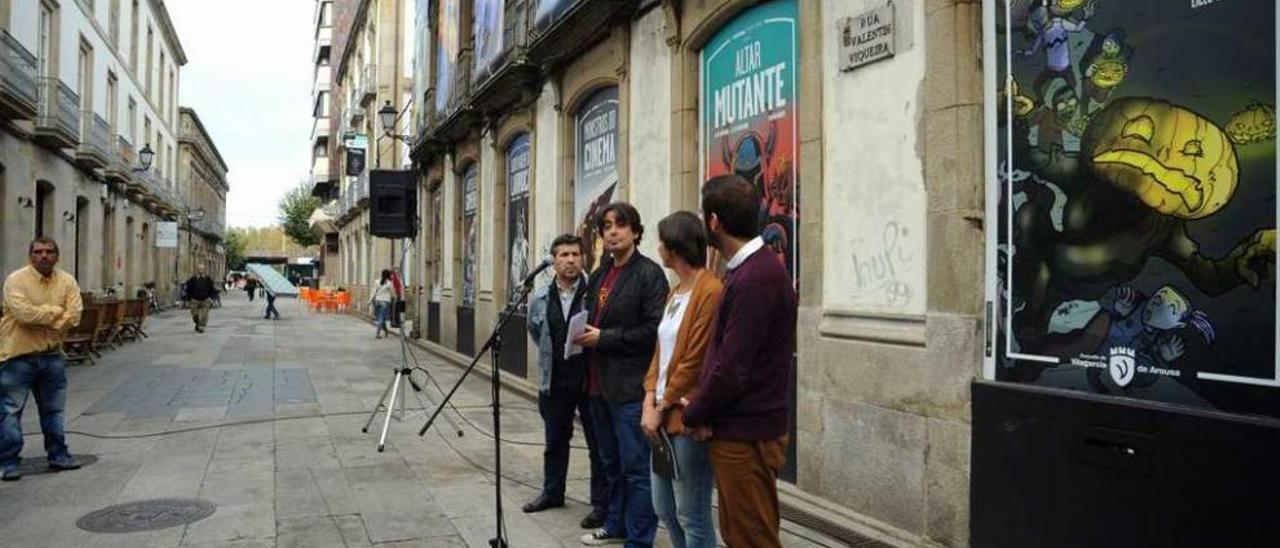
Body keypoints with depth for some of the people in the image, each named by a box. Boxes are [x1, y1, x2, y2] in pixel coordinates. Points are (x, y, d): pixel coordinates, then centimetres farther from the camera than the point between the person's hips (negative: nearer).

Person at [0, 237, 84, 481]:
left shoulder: (67, 281, 1)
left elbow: (74, 315, -8)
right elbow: (24, 313, -24)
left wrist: (41, 316, -14)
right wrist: (56, 311, -12)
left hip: (52, 355, 5)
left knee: (53, 410, 14)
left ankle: (58, 455, 25)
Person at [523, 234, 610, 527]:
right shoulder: (541, 298, 3)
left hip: (589, 381, -4)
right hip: (554, 383, 5)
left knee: (598, 445, 5)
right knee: (555, 442, 19)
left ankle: (602, 504, 17)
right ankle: (552, 492, 37)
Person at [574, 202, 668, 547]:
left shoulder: (649, 273, -9)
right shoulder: (599, 275, 15)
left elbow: (655, 329, -18)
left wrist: (604, 338, -17)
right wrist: (584, 336, 1)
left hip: (630, 387, -8)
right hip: (599, 384, 8)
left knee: (636, 466, -1)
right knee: (612, 463, 19)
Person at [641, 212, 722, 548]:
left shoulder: (710, 292, -16)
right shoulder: (675, 292, 13)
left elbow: (695, 362, -17)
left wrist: (662, 408, -10)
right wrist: (650, 402, 1)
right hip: (664, 417, 9)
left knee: (692, 516, 1)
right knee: (665, 509, 18)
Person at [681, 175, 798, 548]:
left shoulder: (754, 279, -22)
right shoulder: (752, 269, 10)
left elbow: (733, 370, -23)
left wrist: (694, 414, -7)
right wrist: (703, 409, 3)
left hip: (745, 436, -9)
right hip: (739, 429, 9)